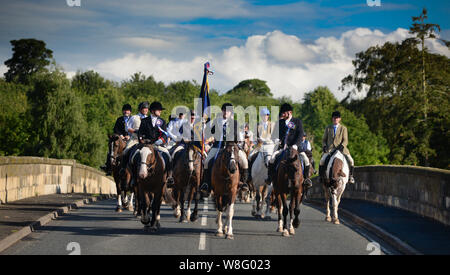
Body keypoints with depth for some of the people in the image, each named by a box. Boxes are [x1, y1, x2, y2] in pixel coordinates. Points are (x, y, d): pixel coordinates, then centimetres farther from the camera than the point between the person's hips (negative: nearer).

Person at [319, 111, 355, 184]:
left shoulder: (343, 128, 9)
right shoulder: (328, 128, 14)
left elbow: (345, 140, 2)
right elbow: (324, 139, 16)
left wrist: (342, 146, -18)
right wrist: (324, 146, -4)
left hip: (340, 148, -1)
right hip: (330, 149, 1)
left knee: (350, 161, -20)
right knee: (322, 161, -22)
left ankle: (350, 176, -3)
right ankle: (322, 176, -7)